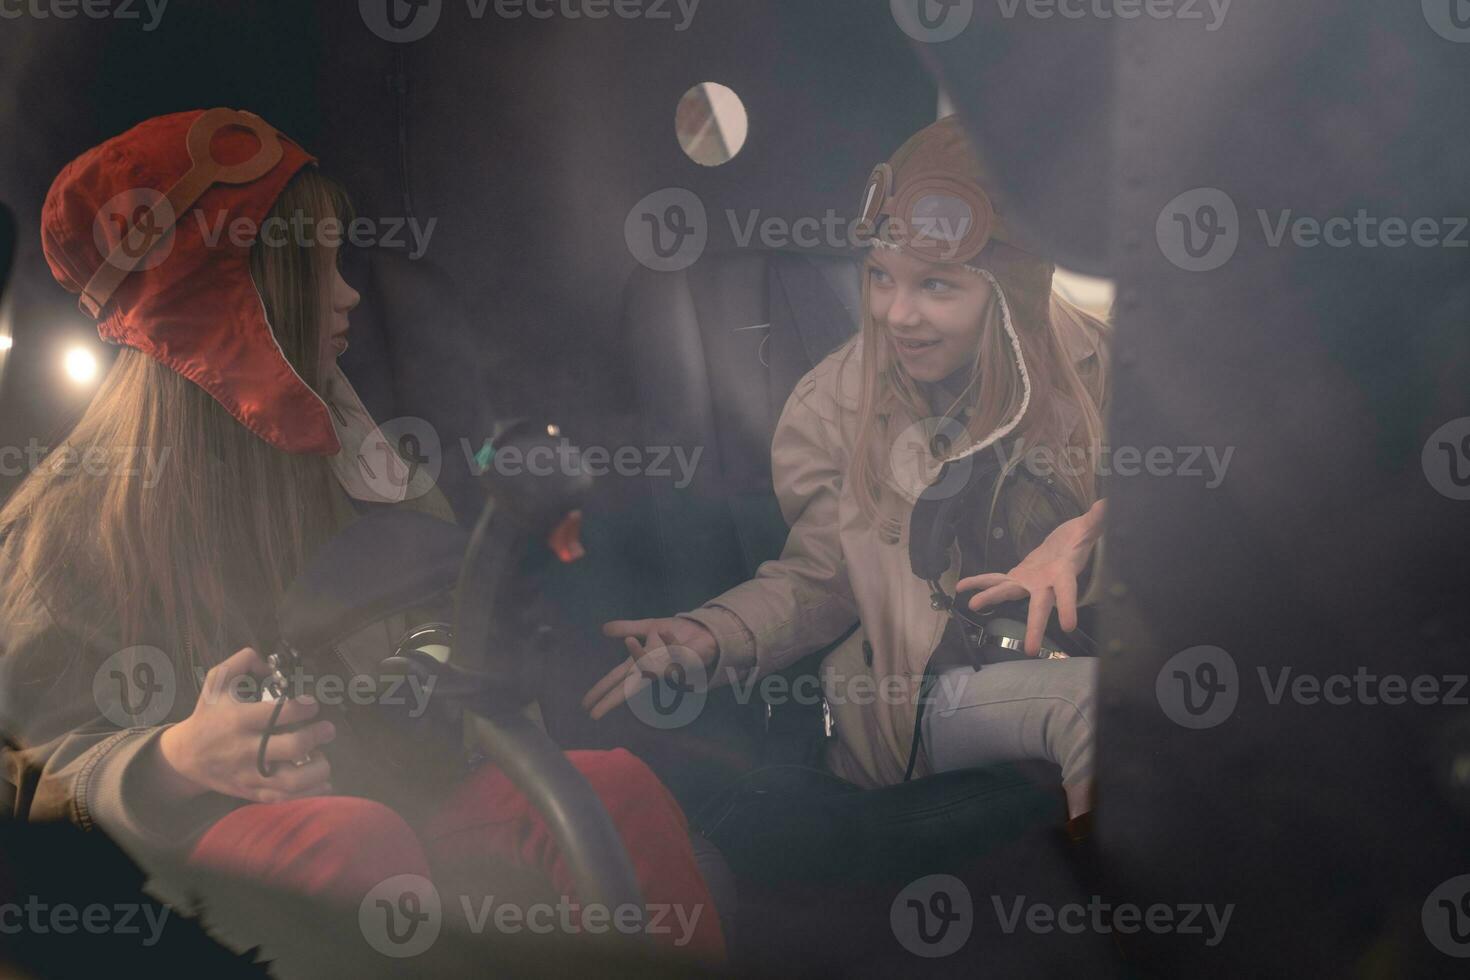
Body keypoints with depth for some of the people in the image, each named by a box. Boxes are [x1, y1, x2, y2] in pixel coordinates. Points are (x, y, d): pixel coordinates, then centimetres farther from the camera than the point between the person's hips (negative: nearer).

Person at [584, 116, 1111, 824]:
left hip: (1085, 646, 3)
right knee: (1090, 700, -31)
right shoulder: (831, 406, -1)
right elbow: (816, 581, 3)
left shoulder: (1088, 364, -2)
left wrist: (1085, 535, -18)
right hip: (929, 683, -2)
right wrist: (708, 638, -15)